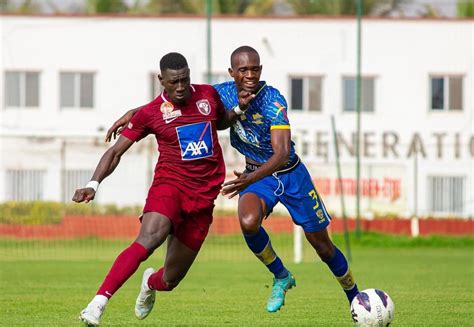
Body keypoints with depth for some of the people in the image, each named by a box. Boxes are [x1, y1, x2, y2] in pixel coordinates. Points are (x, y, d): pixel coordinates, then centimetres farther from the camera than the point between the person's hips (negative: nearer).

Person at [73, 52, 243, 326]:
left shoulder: (209, 95, 7)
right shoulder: (150, 113, -2)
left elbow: (221, 122, 31)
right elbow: (116, 152, 1)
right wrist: (94, 185, -12)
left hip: (203, 198, 3)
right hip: (169, 185, -3)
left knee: (170, 280, 7)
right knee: (147, 241, -34)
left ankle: (151, 282, 46)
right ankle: (98, 303, -36)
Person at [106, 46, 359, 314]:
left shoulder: (273, 100, -29)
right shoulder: (224, 93, -14)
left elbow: (282, 153, -38)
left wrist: (251, 178, -54)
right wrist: (132, 113, -15)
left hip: (291, 173, -3)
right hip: (256, 174, 3)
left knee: (322, 244, 4)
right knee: (249, 223, -29)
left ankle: (356, 299, 29)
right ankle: (281, 277, -2)